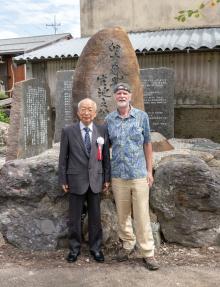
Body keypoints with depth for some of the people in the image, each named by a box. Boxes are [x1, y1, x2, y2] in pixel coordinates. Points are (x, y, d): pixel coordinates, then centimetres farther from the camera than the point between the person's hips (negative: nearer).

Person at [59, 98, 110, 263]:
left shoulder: (102, 131, 1)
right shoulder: (68, 131, -3)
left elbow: (106, 156, 5)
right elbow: (63, 158, 0)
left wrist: (107, 178, 3)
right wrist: (63, 180, -1)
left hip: (96, 180, 1)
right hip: (76, 180, -1)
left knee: (95, 216, 11)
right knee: (75, 217, 10)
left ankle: (96, 248, 28)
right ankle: (74, 248, 27)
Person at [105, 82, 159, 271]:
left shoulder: (142, 116, 0)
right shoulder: (109, 119, 3)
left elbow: (147, 144, 3)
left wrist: (149, 171, 1)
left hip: (139, 174, -2)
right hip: (118, 175, 2)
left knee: (142, 215, 1)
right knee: (123, 214, 12)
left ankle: (148, 253, 14)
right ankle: (128, 244, 31)